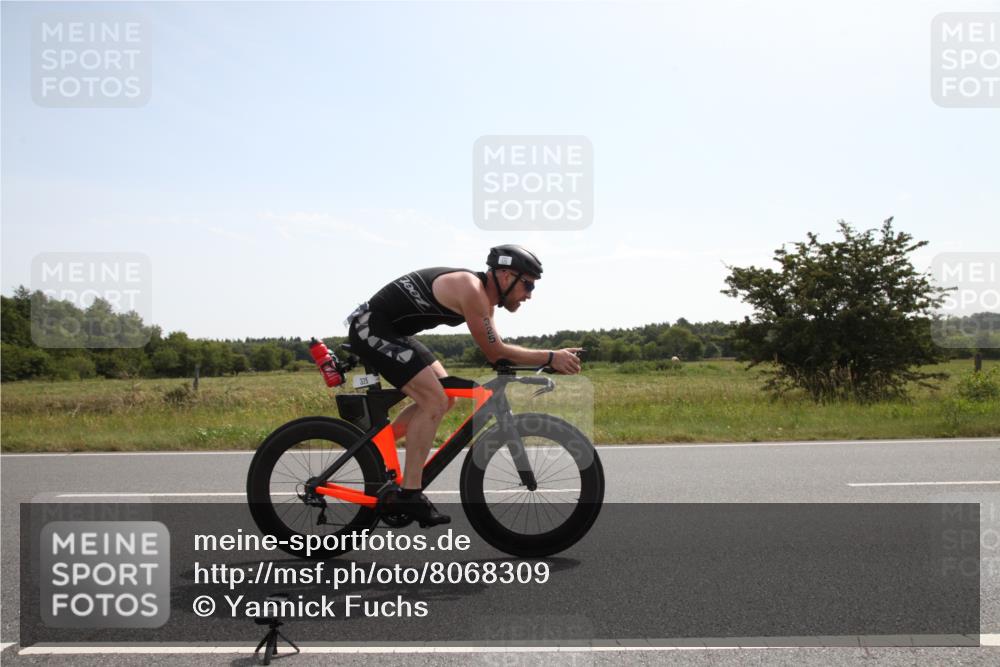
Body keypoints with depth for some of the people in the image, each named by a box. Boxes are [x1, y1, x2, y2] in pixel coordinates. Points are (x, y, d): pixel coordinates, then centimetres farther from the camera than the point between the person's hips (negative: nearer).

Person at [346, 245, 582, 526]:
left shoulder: (483, 295, 8)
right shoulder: (471, 290, -22)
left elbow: (496, 352, 12)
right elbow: (496, 353, -19)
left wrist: (547, 361, 2)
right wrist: (551, 357, -16)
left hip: (391, 330, 10)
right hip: (372, 328, -10)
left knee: (444, 396, 11)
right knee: (434, 401, -15)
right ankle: (408, 494, -9)